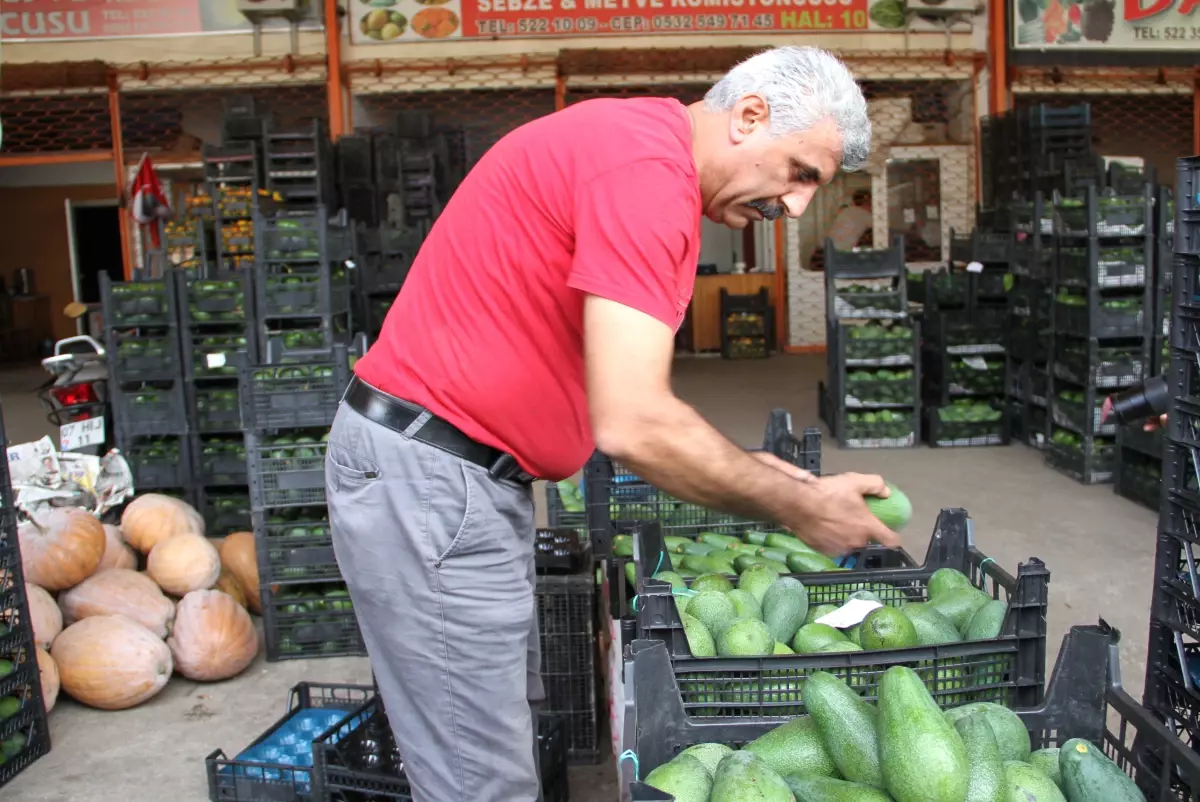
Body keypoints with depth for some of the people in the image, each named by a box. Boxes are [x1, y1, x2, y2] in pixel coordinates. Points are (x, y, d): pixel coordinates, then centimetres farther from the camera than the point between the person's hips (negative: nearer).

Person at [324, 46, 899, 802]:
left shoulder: (642, 146, 13)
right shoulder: (646, 165, -20)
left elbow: (626, 402, 15)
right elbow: (634, 425, -27)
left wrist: (757, 474, 8)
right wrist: (799, 507, -14)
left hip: (467, 471, 10)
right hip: (428, 480, -10)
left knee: (510, 736, 19)